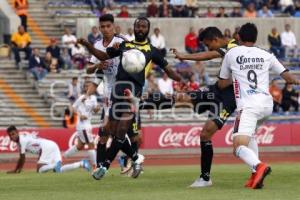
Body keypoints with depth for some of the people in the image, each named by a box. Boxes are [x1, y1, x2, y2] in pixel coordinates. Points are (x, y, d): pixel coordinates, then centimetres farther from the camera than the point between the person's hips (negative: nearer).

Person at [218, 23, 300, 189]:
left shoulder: (231, 54, 8)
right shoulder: (266, 55, 13)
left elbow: (221, 84, 18)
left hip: (248, 106, -5)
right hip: (267, 104, 5)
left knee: (239, 147, -13)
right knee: (249, 134, 30)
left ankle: (258, 166, -44)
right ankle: (256, 176, 15)